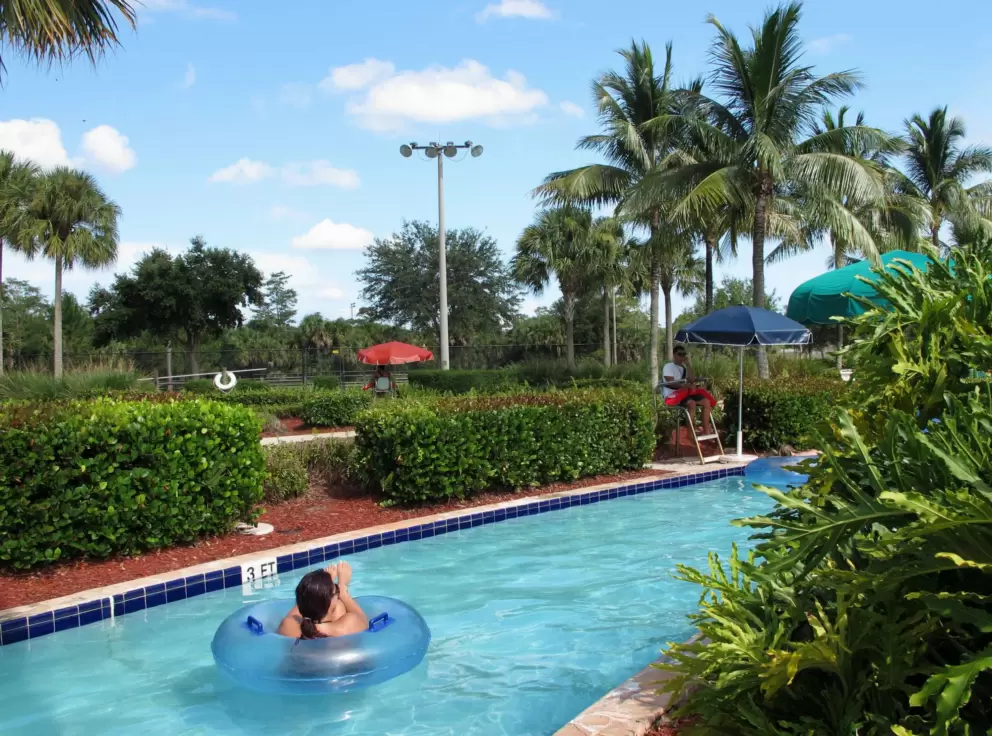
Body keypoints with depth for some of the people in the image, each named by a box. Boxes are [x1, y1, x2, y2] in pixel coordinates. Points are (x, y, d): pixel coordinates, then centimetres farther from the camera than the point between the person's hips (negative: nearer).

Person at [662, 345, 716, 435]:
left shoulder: (684, 368, 18)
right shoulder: (668, 366, -2)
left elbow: (692, 380, 2)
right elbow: (671, 383, -16)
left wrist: (688, 364, -1)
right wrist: (687, 386, -26)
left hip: (685, 393, 7)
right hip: (672, 395, -7)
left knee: (706, 401, -9)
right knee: (691, 403, -34)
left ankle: (706, 430, -11)